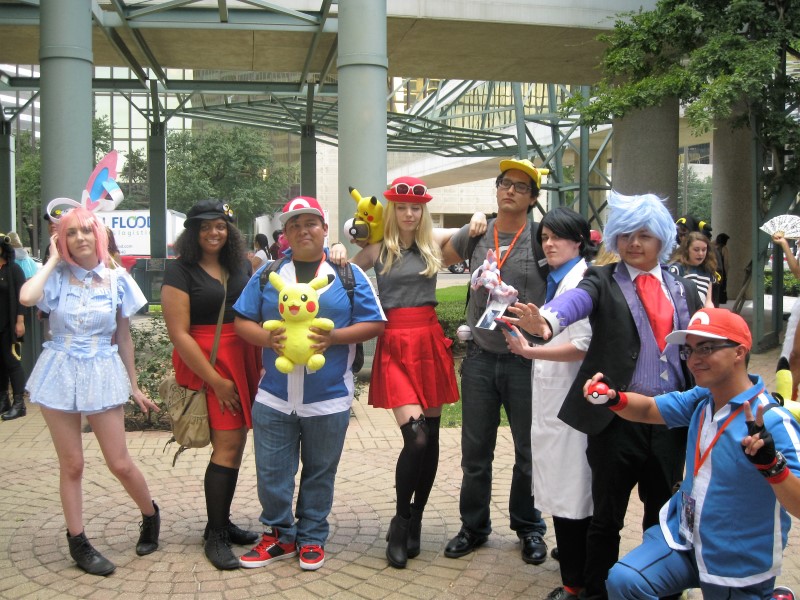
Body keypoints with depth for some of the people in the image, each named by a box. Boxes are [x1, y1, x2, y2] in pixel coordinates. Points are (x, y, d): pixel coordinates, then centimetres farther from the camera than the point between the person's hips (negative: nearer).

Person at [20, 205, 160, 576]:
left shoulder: (117, 279, 0)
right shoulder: (57, 278, -3)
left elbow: (123, 338, 7)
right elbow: (26, 297, -27)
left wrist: (134, 387, 10)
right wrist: (53, 260, -11)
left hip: (102, 375, 0)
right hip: (60, 374, 0)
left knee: (120, 464, 1)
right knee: (71, 466, 6)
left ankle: (151, 516, 27)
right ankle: (78, 543, 19)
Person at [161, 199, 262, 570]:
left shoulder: (241, 265, 10)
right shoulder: (180, 271, -6)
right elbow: (179, 333, -11)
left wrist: (261, 365, 2)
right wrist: (216, 381, -13)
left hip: (243, 360, 6)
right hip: (206, 364, -6)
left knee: (235, 442, 8)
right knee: (227, 445, -9)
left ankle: (222, 522, 23)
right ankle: (214, 536, 3)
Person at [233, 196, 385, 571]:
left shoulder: (349, 274, 3)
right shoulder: (268, 274, 7)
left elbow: (374, 324, 0)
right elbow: (242, 322, 6)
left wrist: (334, 337, -15)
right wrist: (267, 339, -14)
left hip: (328, 399, -1)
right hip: (273, 398, 1)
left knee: (320, 473, 11)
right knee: (271, 473, 7)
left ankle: (311, 538, 27)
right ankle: (278, 536, 25)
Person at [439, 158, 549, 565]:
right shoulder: (474, 235, 4)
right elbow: (437, 258, 20)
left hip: (527, 360, -2)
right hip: (480, 359, 2)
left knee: (529, 451, 11)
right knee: (475, 450, 11)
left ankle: (528, 527, 30)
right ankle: (473, 526, 28)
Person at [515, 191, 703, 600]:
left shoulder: (685, 289, 11)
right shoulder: (603, 281, -1)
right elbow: (576, 299, -24)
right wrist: (547, 322, -47)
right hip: (616, 417, -3)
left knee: (664, 513, 15)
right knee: (607, 515, 6)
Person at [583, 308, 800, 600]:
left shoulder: (773, 422, -23)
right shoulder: (701, 398, 0)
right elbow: (648, 409, 8)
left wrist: (771, 463, -49)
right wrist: (614, 398, -14)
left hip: (739, 568, -5)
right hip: (683, 537, 5)